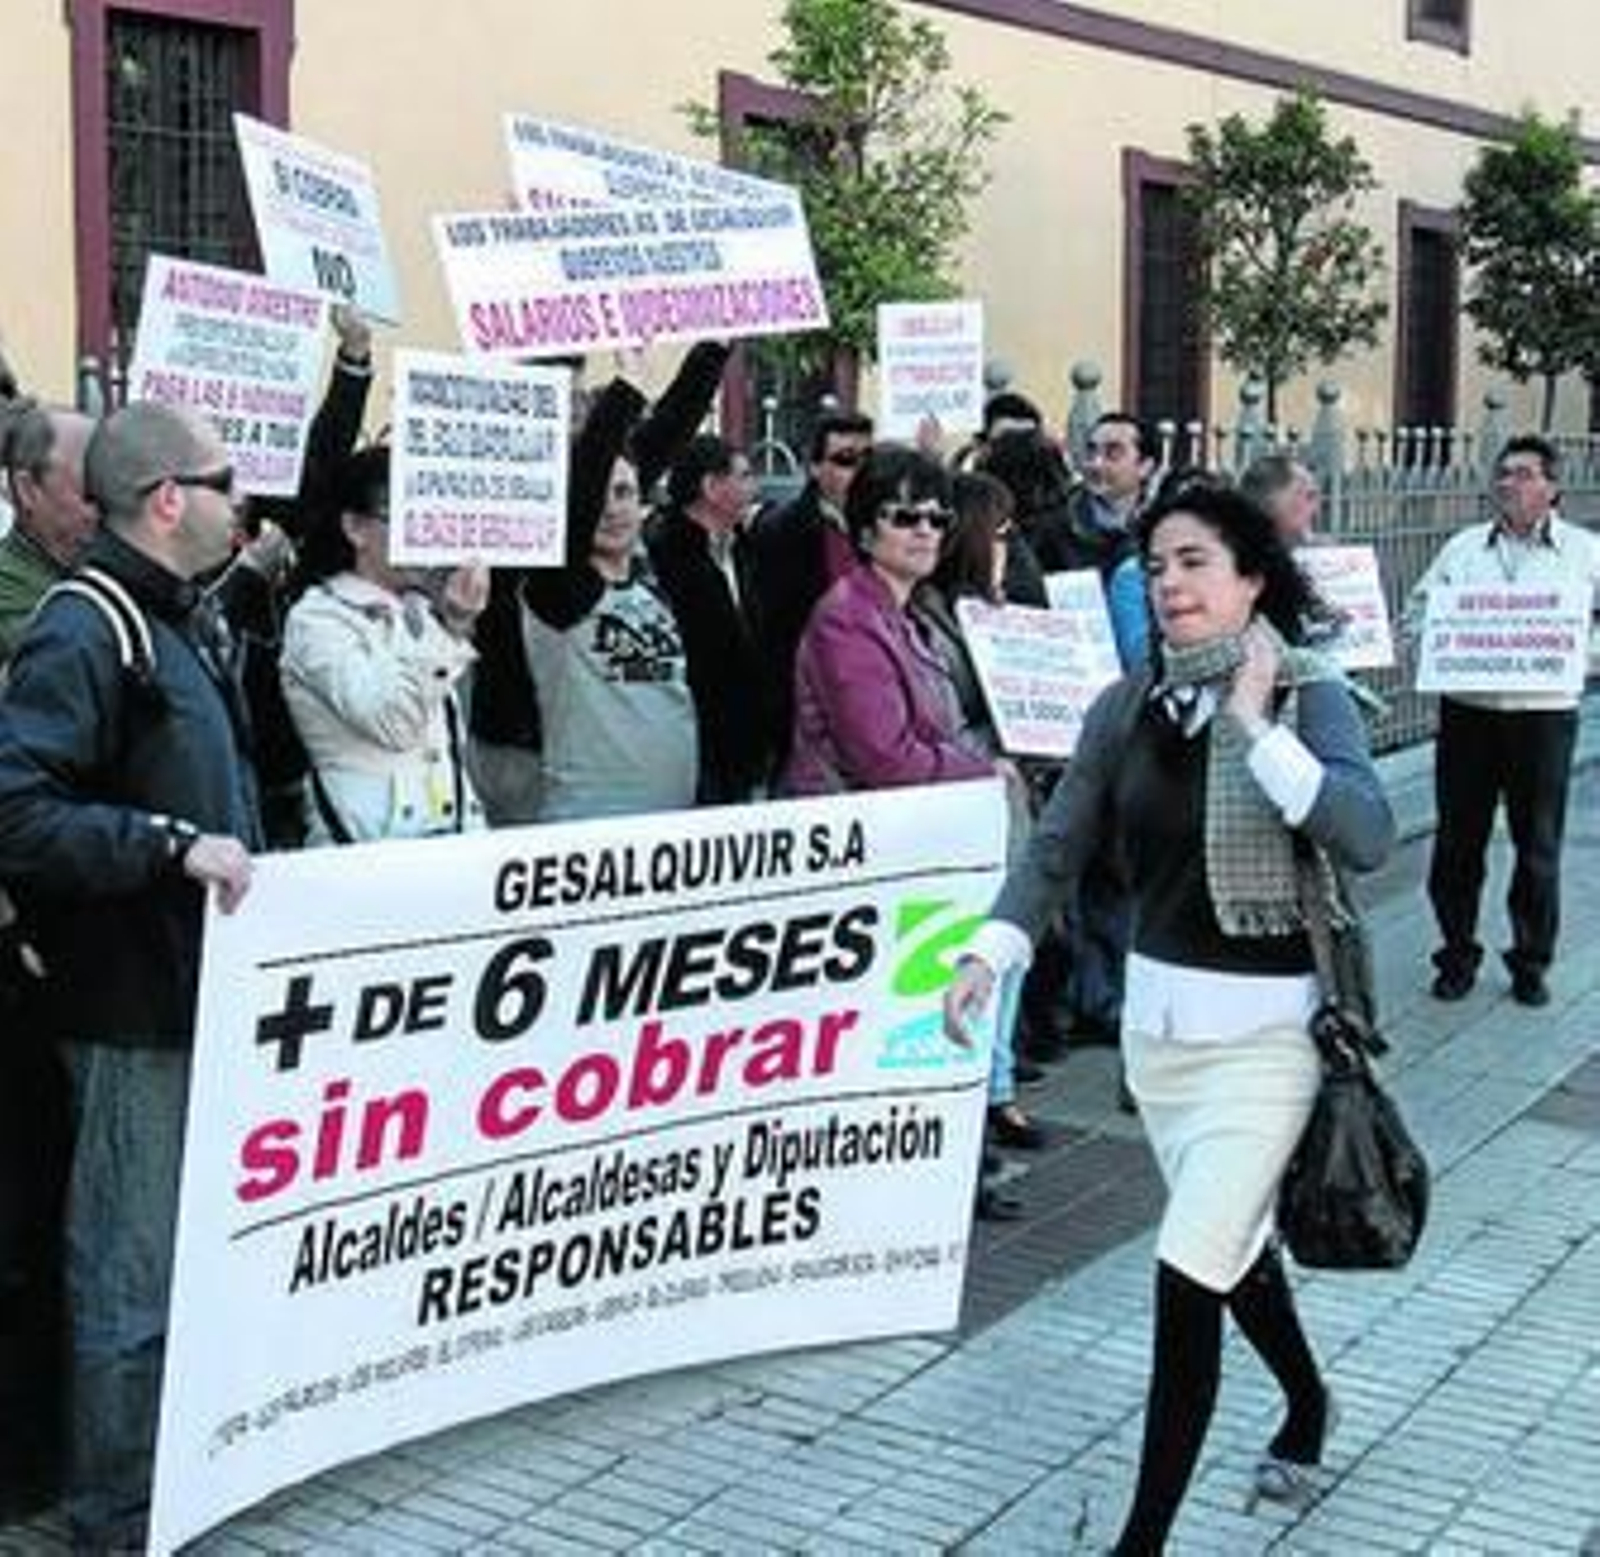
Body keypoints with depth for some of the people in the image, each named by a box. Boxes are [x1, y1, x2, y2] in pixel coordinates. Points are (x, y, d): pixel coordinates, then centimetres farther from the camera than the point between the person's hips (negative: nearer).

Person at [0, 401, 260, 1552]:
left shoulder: (190, 623, 15)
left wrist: (241, 860, 11)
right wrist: (170, 846, -26)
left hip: (211, 988, 10)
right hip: (137, 1003, -9)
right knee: (133, 1272, 0)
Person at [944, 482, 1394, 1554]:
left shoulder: (1310, 696, -11)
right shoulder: (1129, 706, 1)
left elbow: (1367, 838, -26)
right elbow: (1058, 850, 2)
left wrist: (1254, 724, -29)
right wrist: (989, 955, -12)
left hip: (1266, 1027, -5)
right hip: (1156, 1015, 5)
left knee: (1188, 1280, -8)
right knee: (1234, 1243, 22)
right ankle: (1308, 1400, 51)